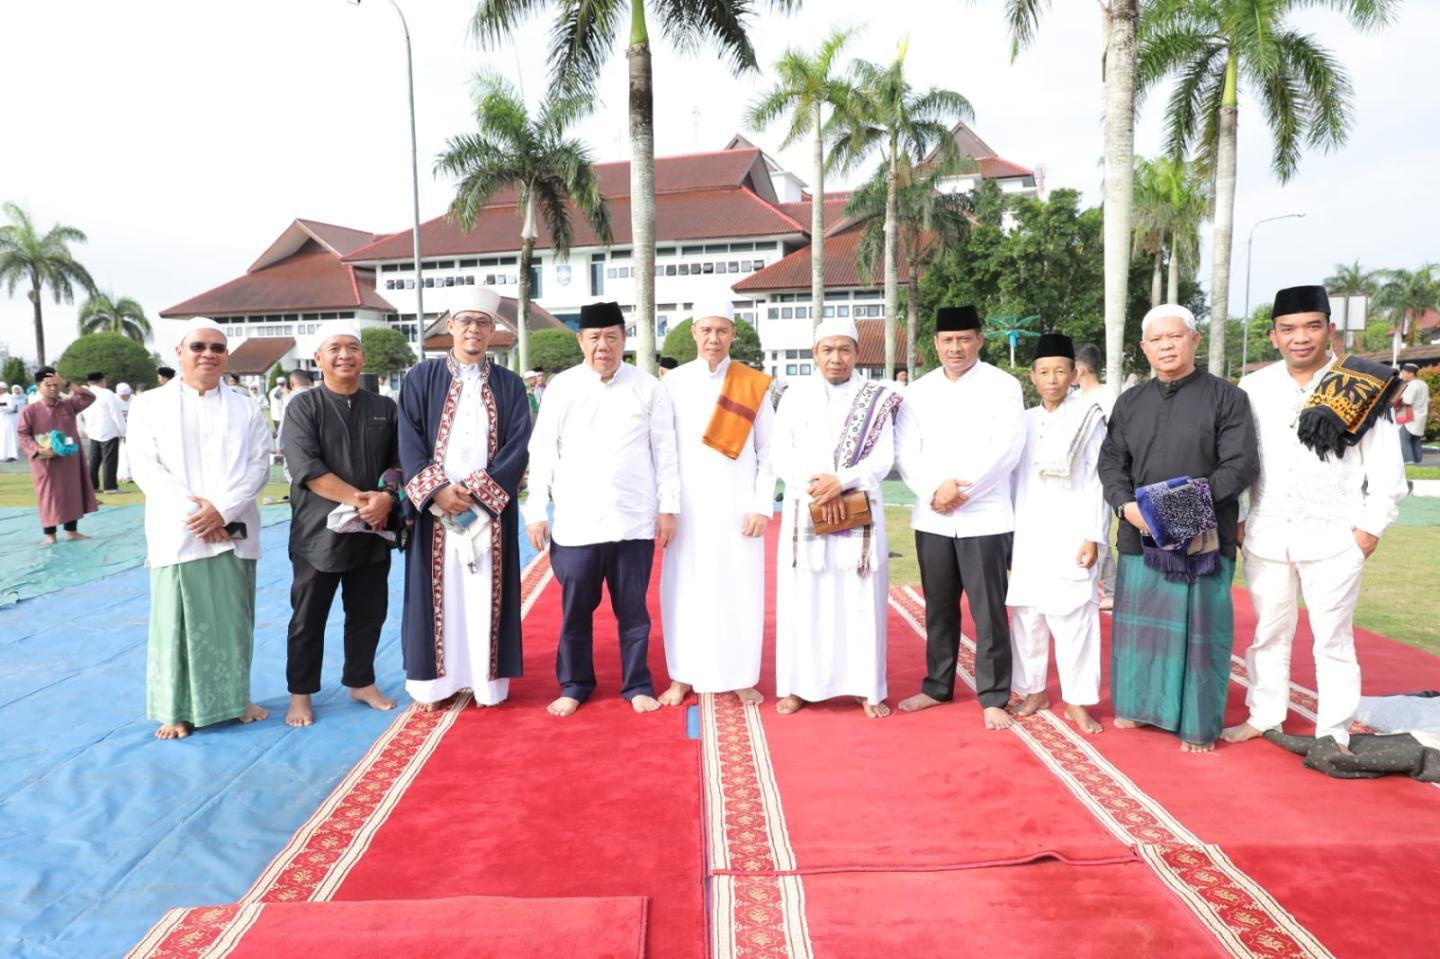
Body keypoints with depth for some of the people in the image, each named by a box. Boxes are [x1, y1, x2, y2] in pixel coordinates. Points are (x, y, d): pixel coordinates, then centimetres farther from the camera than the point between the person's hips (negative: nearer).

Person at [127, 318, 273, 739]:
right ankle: (177, 709, 12)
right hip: (176, 533, -1)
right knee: (178, 621, 1)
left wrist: (221, 510, -13)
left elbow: (258, 466, 0)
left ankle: (235, 697, 20)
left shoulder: (245, 409, 9)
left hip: (233, 532, 1)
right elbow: (146, 468, -2)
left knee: (234, 619, 7)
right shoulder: (150, 405, 6)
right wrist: (192, 513, -13)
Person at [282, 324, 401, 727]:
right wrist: (357, 498, -21)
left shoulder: (383, 408, 8)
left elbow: (398, 463, 6)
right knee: (308, 618, 7)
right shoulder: (303, 406, -3)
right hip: (319, 531, -3)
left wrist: (385, 499, -14)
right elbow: (306, 468, -14)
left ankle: (360, 682, 29)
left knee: (369, 613, 12)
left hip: (372, 532, 3)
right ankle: (300, 693, 22)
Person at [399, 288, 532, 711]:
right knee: (437, 594, 4)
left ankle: (487, 681, 13)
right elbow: (409, 443, -2)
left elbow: (518, 447, -2)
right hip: (434, 508, 0)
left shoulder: (510, 385, 7)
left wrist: (476, 491, -13)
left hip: (490, 510, 0)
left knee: (486, 595, 4)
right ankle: (434, 681, 14)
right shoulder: (421, 379, 6)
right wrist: (438, 489, -16)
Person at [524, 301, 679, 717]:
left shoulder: (648, 388, 3)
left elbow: (665, 451, 4)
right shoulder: (562, 387, 3)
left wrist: (668, 506, 1)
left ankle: (637, 685, 23)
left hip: (634, 520, 0)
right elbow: (542, 452, 4)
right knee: (575, 609, 9)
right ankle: (575, 685, 25)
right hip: (575, 521, 0)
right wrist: (536, 511, 0)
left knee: (632, 608, 9)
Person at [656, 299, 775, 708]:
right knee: (683, 591, 5)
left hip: (736, 507, 0)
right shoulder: (673, 383, 3)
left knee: (739, 591, 3)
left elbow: (768, 451, 2)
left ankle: (741, 677, 16)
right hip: (688, 507, 1)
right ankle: (682, 676, 18)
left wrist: (762, 506, -5)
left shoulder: (755, 385, 2)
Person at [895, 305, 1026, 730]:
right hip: (931, 518, 4)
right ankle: (937, 686, 26)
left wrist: (960, 491, -15)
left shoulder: (1003, 386, -1)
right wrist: (934, 490, -14)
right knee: (938, 608, 13)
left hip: (984, 517, -3)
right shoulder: (918, 391, 9)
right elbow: (906, 453, 3)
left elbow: (1006, 450, -10)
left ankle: (993, 697, 12)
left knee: (989, 611, 1)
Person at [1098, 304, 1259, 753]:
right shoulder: (1130, 401, 10)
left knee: (1199, 628, 3)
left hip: (1203, 538, -3)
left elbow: (1243, 465, -8)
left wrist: (1193, 496, -22)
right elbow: (1111, 462, 7)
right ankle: (1139, 704, 29)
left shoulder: (1226, 397, -2)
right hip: (1141, 535, 4)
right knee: (1141, 622, 12)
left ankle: (1198, 723, 17)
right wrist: (1127, 505, -12)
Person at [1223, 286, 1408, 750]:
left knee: (1333, 639, 7)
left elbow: (1386, 466, -1)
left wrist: (1371, 527, -5)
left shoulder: (1362, 386, -4)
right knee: (1268, 632, 15)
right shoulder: (1253, 389, 3)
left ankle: (1334, 733, 19)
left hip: (1333, 538, -3)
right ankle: (1264, 716, 29)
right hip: (1266, 536, 3)